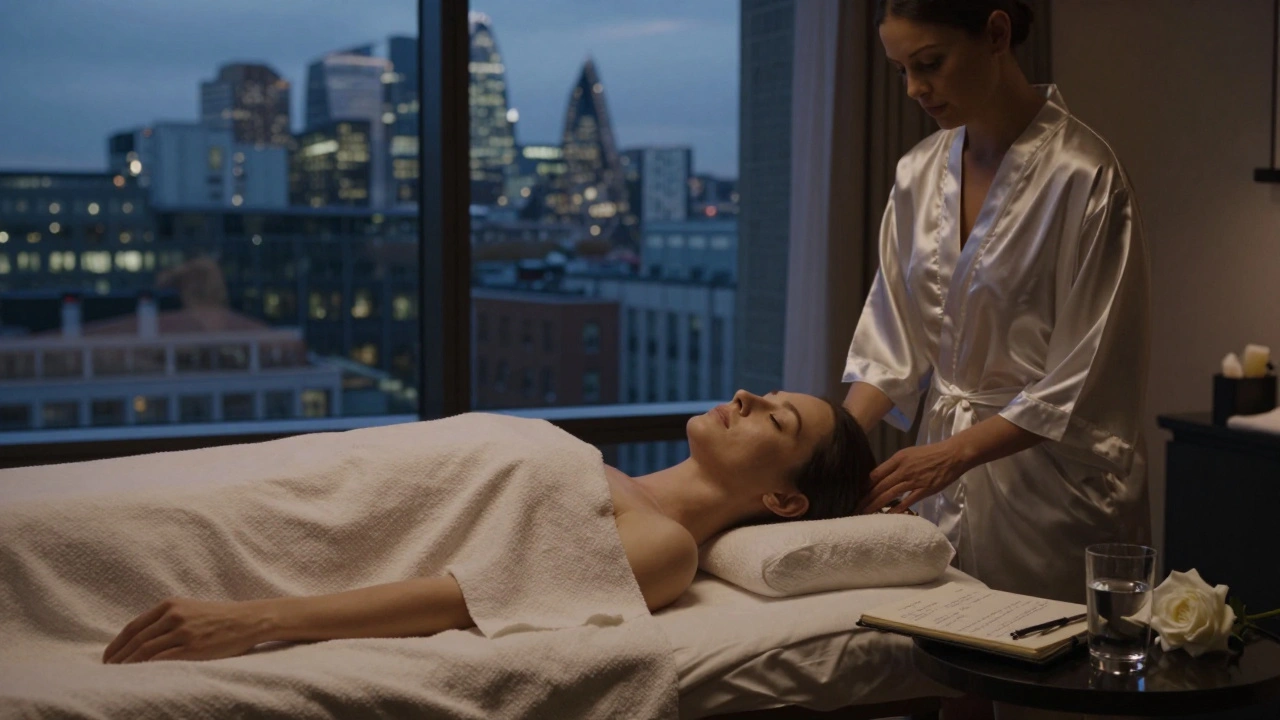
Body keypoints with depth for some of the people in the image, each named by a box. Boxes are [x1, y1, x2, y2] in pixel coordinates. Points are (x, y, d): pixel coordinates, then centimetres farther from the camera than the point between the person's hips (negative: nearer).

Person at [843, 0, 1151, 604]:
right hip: (947, 486, 5)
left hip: (1047, 485, -5)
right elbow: (892, 337, 6)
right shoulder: (918, 174, 5)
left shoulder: (1082, 175, -15)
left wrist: (955, 452, -20)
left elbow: (1084, 379, -15)